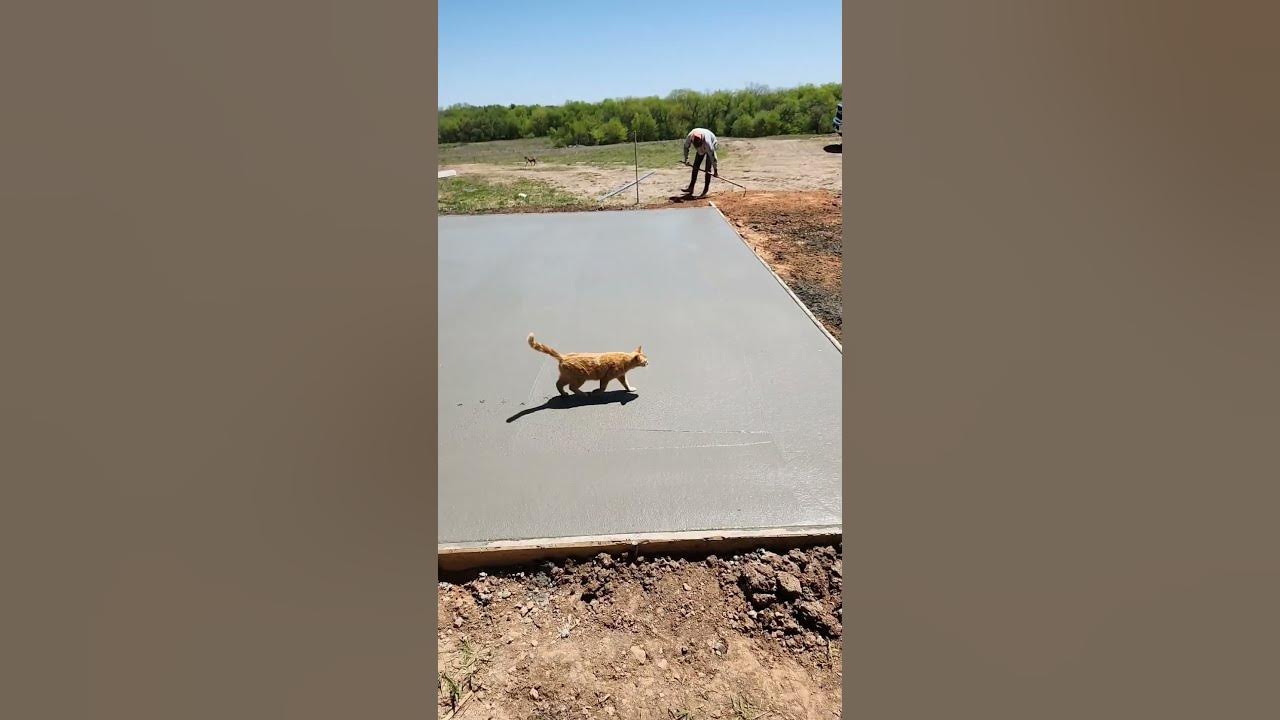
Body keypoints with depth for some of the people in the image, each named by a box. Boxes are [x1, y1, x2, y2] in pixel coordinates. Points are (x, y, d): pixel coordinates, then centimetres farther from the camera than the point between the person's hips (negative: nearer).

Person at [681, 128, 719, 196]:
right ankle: (691, 188, 6)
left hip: (711, 146, -5)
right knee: (695, 166, 2)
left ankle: (705, 190, -8)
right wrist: (686, 159, -8)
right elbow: (686, 147, -9)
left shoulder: (707, 141, -44)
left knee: (708, 169, -14)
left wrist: (715, 169, -36)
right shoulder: (689, 137, -32)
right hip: (701, 149, 5)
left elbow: (712, 155, -39)